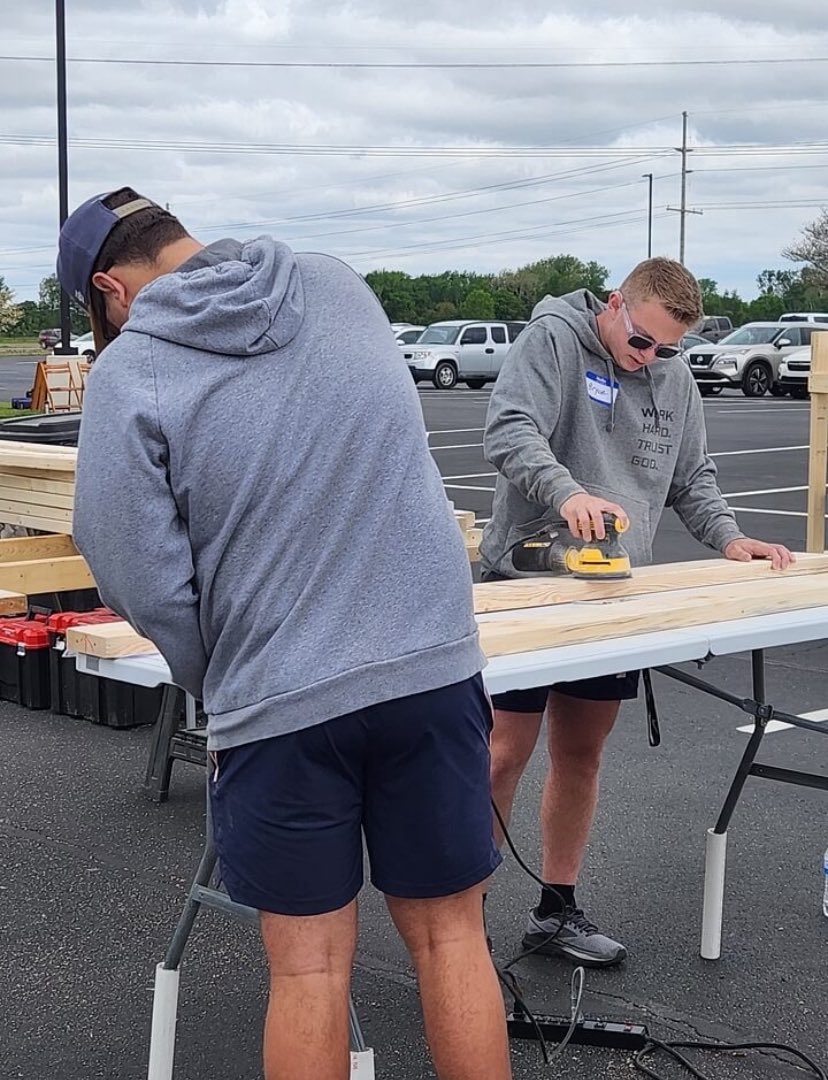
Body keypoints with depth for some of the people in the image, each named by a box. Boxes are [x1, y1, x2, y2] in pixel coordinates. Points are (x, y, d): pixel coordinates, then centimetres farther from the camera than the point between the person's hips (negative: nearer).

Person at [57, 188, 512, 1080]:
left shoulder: (128, 373, -8)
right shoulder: (341, 286, 7)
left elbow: (143, 579, -11)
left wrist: (214, 681, 6)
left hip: (280, 703, -3)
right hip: (433, 667, 4)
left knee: (309, 964, 9)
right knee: (450, 936, 14)